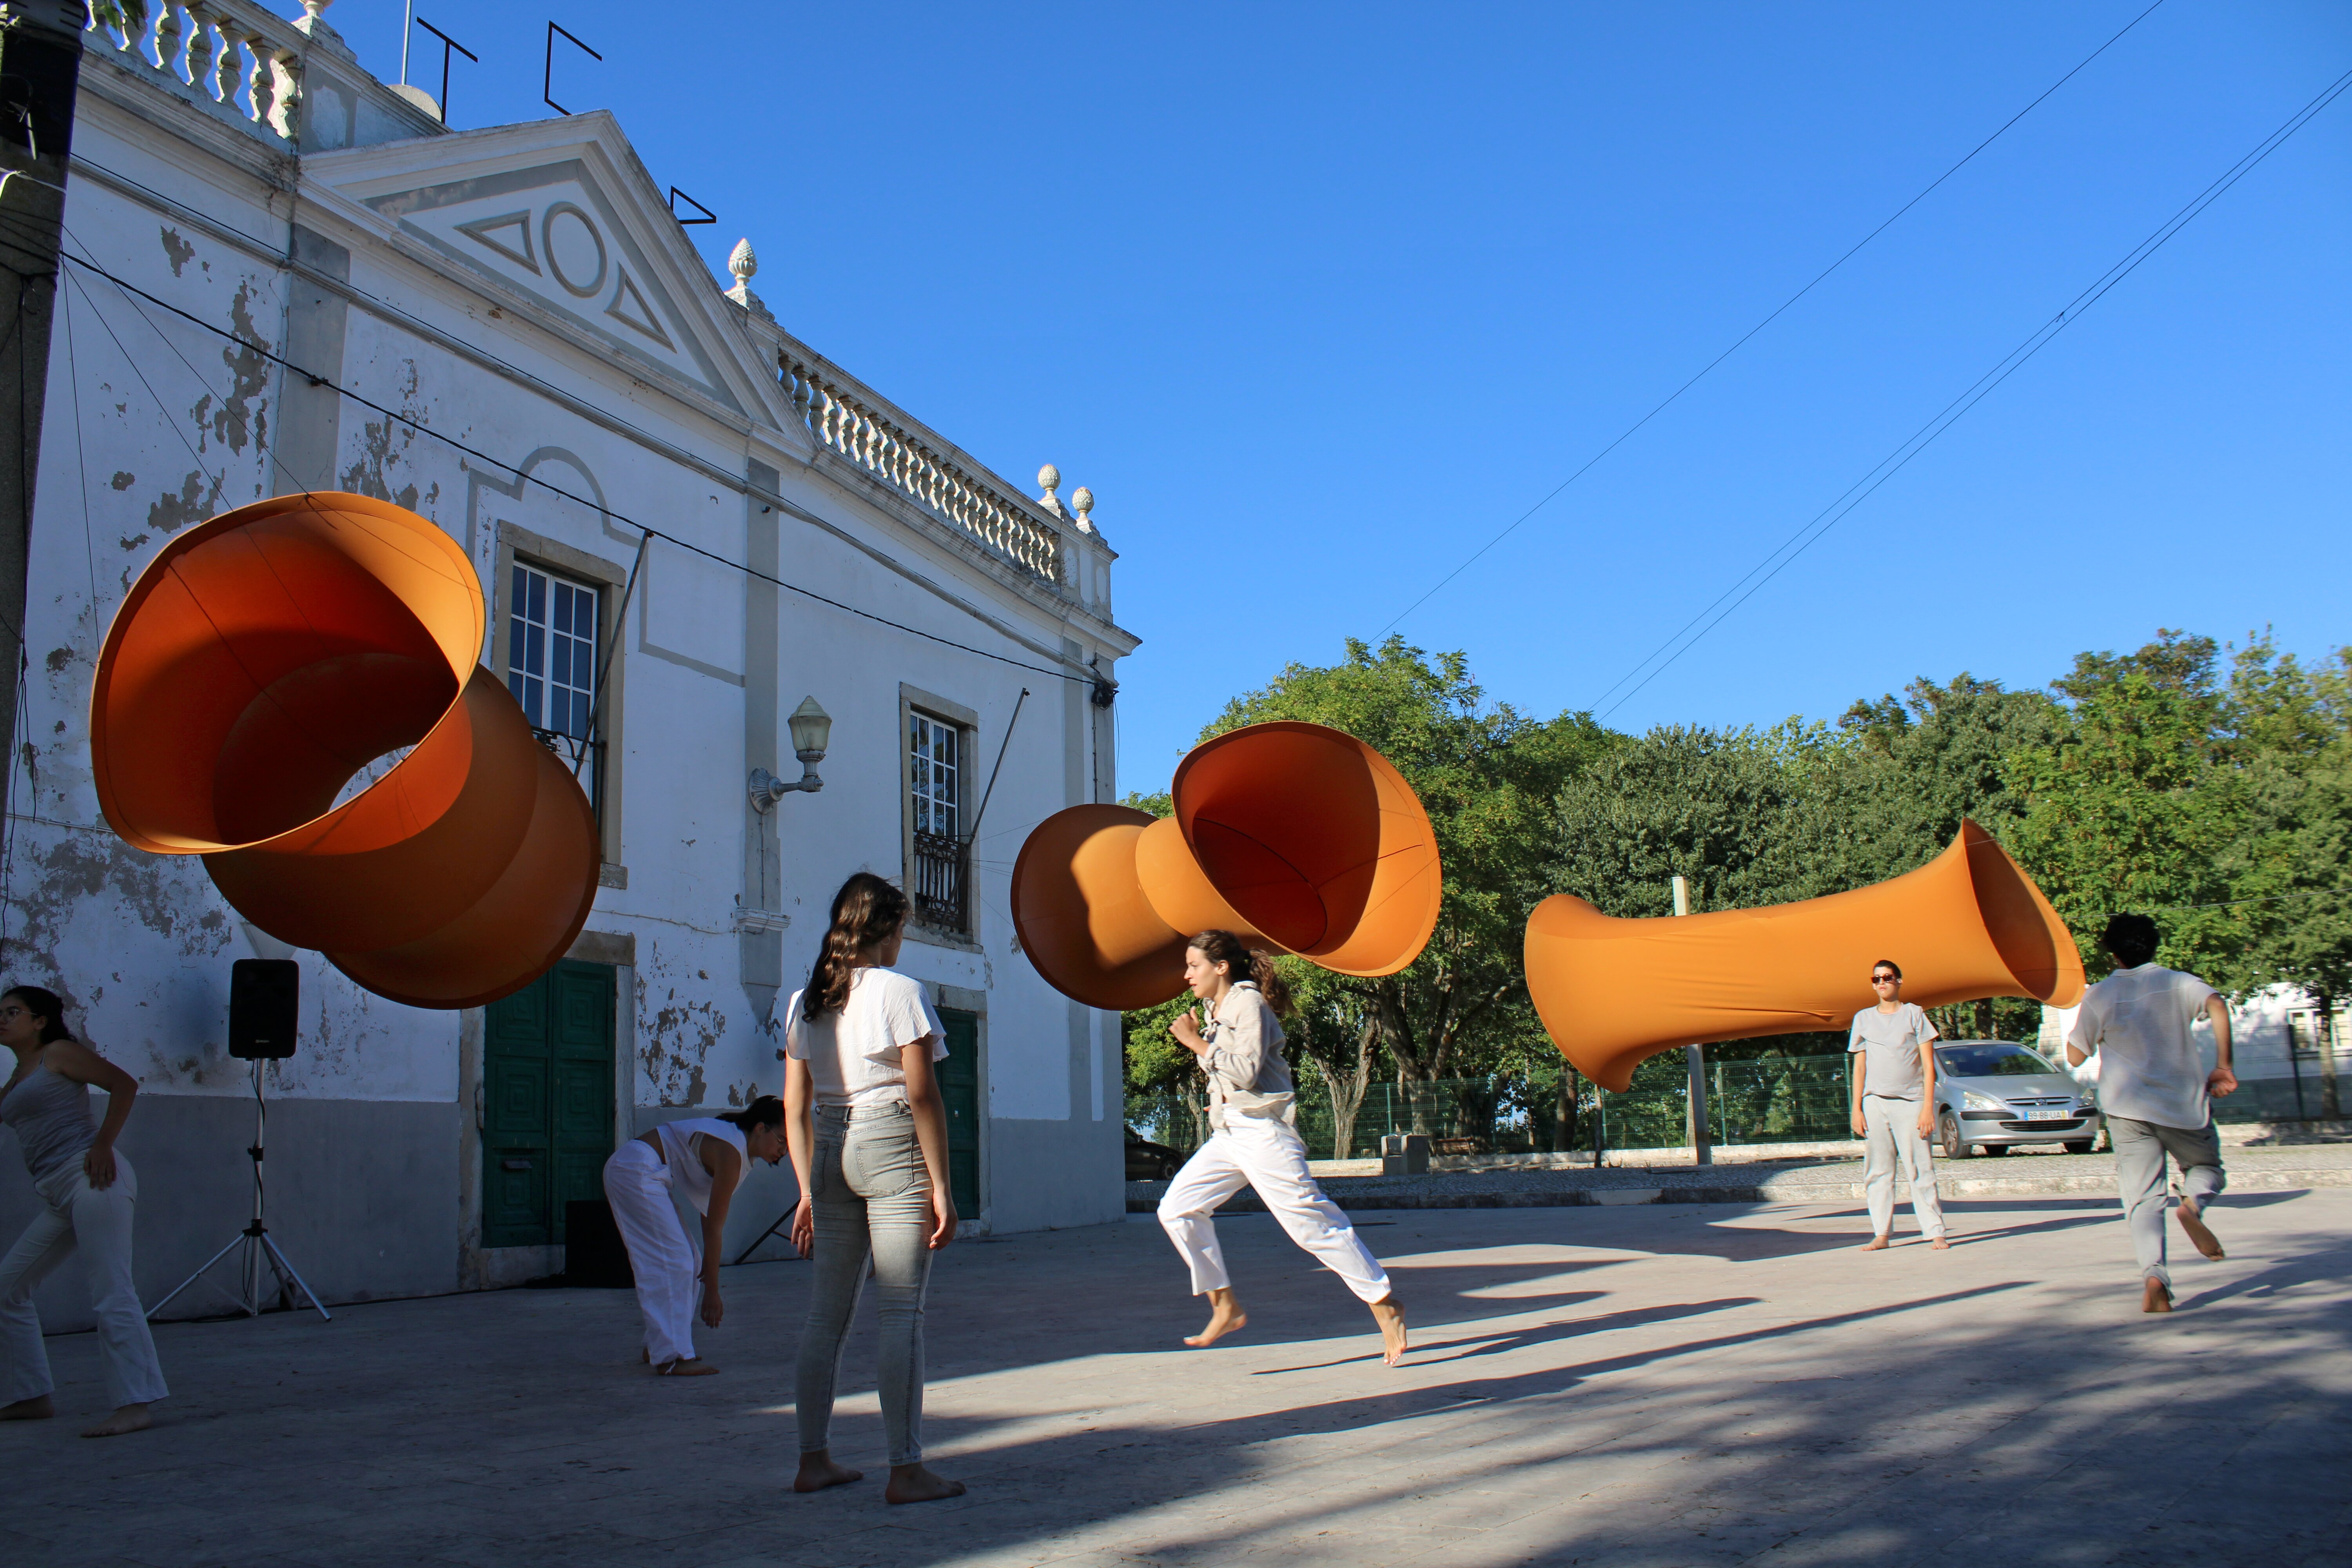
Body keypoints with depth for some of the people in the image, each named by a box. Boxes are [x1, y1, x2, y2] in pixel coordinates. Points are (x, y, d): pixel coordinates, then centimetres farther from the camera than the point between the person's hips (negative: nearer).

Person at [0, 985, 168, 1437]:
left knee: (111, 1293, -13)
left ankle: (135, 1406, -16)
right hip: (57, 1195, 9)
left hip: (89, 1178, -9)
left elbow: (124, 1084, -8)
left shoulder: (59, 1053, 0)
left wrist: (103, 1145, -14)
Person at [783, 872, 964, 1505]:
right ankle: (906, 1469, -2)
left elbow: (795, 1107, 11)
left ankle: (814, 1459, 19)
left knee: (827, 1312, 13)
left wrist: (809, 1189, 15)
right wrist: (941, 1187, -7)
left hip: (831, 1153, 6)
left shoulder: (803, 1002, 10)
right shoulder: (900, 992, -7)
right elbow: (923, 1097, -10)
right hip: (894, 1149, -6)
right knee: (904, 1311, -3)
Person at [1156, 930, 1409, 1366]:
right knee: (1177, 1208, 1)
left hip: (1262, 1130, -9)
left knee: (1310, 1221, -10)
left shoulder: (1248, 1003, -10)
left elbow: (1246, 1071, -21)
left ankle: (1385, 1305, 0)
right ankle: (1225, 1308, 7)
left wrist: (1198, 1044, -16)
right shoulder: (1215, 1010, 17)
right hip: (1228, 1132, 9)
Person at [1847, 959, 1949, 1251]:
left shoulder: (1914, 1015, 5)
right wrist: (1857, 1109, 6)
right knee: (1877, 1171, 1)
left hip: (1909, 1103, -3)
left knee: (1921, 1170, -5)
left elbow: (1928, 1065, 2)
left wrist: (1928, 1107, -7)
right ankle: (1881, 1234, 4)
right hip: (1874, 1103, 3)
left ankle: (1936, 1233, -3)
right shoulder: (1864, 1018, 13)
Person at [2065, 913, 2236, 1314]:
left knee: (2142, 1198, 0)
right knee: (2206, 1167, 23)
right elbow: (2217, 1007, -16)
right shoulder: (2178, 983, 4)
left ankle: (2153, 1275, -23)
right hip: (2183, 1102, 0)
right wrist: (2223, 1066, -10)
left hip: (2128, 1109, 0)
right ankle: (2193, 1203, -12)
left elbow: (2075, 1056, 4)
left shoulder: (2099, 996, 3)